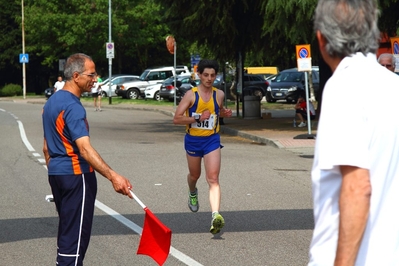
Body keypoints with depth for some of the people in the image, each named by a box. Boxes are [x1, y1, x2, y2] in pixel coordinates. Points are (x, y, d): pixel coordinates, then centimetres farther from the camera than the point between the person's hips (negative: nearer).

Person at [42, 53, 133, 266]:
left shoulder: (51, 102, 11)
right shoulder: (72, 106, -18)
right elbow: (84, 149, -30)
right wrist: (112, 176, -39)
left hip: (55, 174, 9)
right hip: (76, 175, -9)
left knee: (66, 231, 17)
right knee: (76, 234, -6)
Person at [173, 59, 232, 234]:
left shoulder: (219, 94, -1)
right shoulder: (191, 95, -10)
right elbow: (176, 119, -14)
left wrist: (224, 113, -1)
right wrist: (197, 118, -24)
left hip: (212, 140, 0)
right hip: (193, 140, 0)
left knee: (213, 179, -15)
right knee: (194, 175, 21)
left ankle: (215, 215, -28)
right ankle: (192, 193, 57)